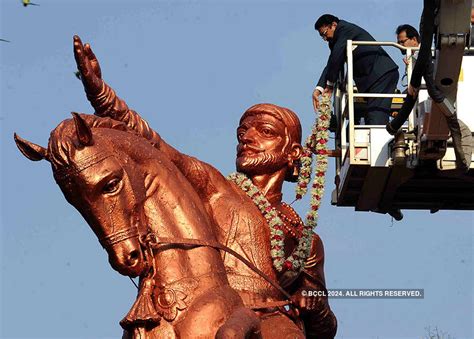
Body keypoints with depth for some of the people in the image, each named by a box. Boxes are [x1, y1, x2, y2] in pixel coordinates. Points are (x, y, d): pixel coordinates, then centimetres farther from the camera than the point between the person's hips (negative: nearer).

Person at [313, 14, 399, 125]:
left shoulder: (345, 28, -4)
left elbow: (336, 58, -10)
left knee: (375, 117, -20)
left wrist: (330, 84, -2)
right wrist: (319, 89, 0)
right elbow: (331, 66, 15)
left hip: (382, 73, -10)